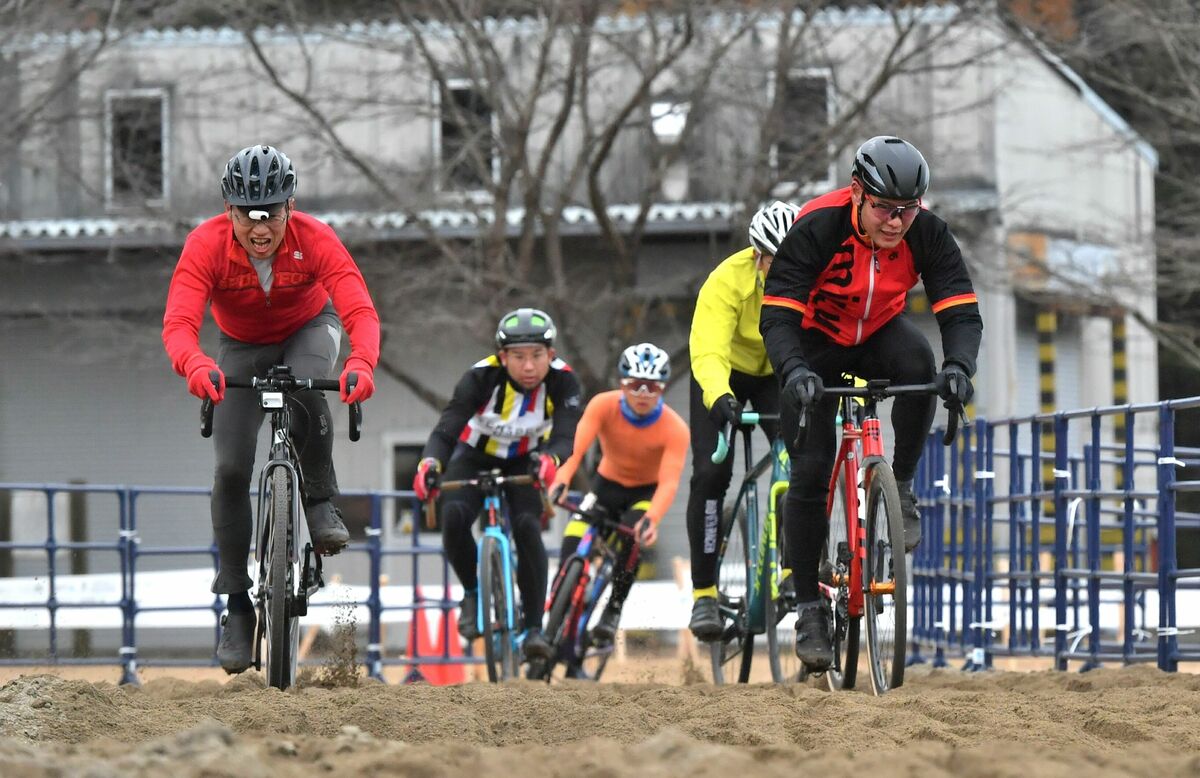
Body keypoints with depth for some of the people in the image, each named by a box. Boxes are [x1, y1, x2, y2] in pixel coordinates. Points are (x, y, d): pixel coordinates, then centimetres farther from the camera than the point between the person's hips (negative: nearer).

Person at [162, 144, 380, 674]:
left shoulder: (315, 240, -32)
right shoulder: (206, 245, -31)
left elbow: (360, 311, -40)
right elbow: (179, 323, -42)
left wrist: (362, 363, -61)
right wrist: (196, 366, -64)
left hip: (309, 329, -1)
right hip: (242, 347, 1)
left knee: (307, 389, -37)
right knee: (232, 468, -12)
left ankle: (320, 504, -15)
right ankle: (237, 605, -3)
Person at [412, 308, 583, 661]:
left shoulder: (562, 381, -26)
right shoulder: (482, 377, -30)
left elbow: (565, 435, -37)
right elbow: (447, 429, -36)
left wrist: (549, 459, -61)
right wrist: (429, 463, -58)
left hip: (524, 464, 0)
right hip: (475, 457, 0)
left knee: (527, 526, -26)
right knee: (453, 516, -28)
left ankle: (534, 628, -17)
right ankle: (472, 592, -2)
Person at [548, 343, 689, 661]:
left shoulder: (674, 429, -26)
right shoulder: (603, 406, -23)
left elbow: (669, 482, -35)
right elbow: (576, 447, -34)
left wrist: (652, 520, -54)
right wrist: (560, 482, -55)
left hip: (646, 492, -2)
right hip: (607, 483, 2)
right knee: (572, 550, -21)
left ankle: (614, 610, -14)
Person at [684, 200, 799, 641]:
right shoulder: (728, 281, -33)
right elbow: (708, 351, -43)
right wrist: (719, 397, -63)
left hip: (781, 376, 2)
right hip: (727, 376, -2)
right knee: (711, 473, -15)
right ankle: (704, 594, -8)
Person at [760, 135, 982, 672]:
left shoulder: (927, 234, -23)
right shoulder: (817, 229, -31)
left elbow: (961, 311, -26)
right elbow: (777, 316, -34)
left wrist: (959, 366, -47)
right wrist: (794, 370, -54)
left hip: (880, 334, 2)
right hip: (817, 342, -2)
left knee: (918, 362, -34)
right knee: (810, 472, -12)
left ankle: (899, 487, -14)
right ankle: (809, 608, -1)